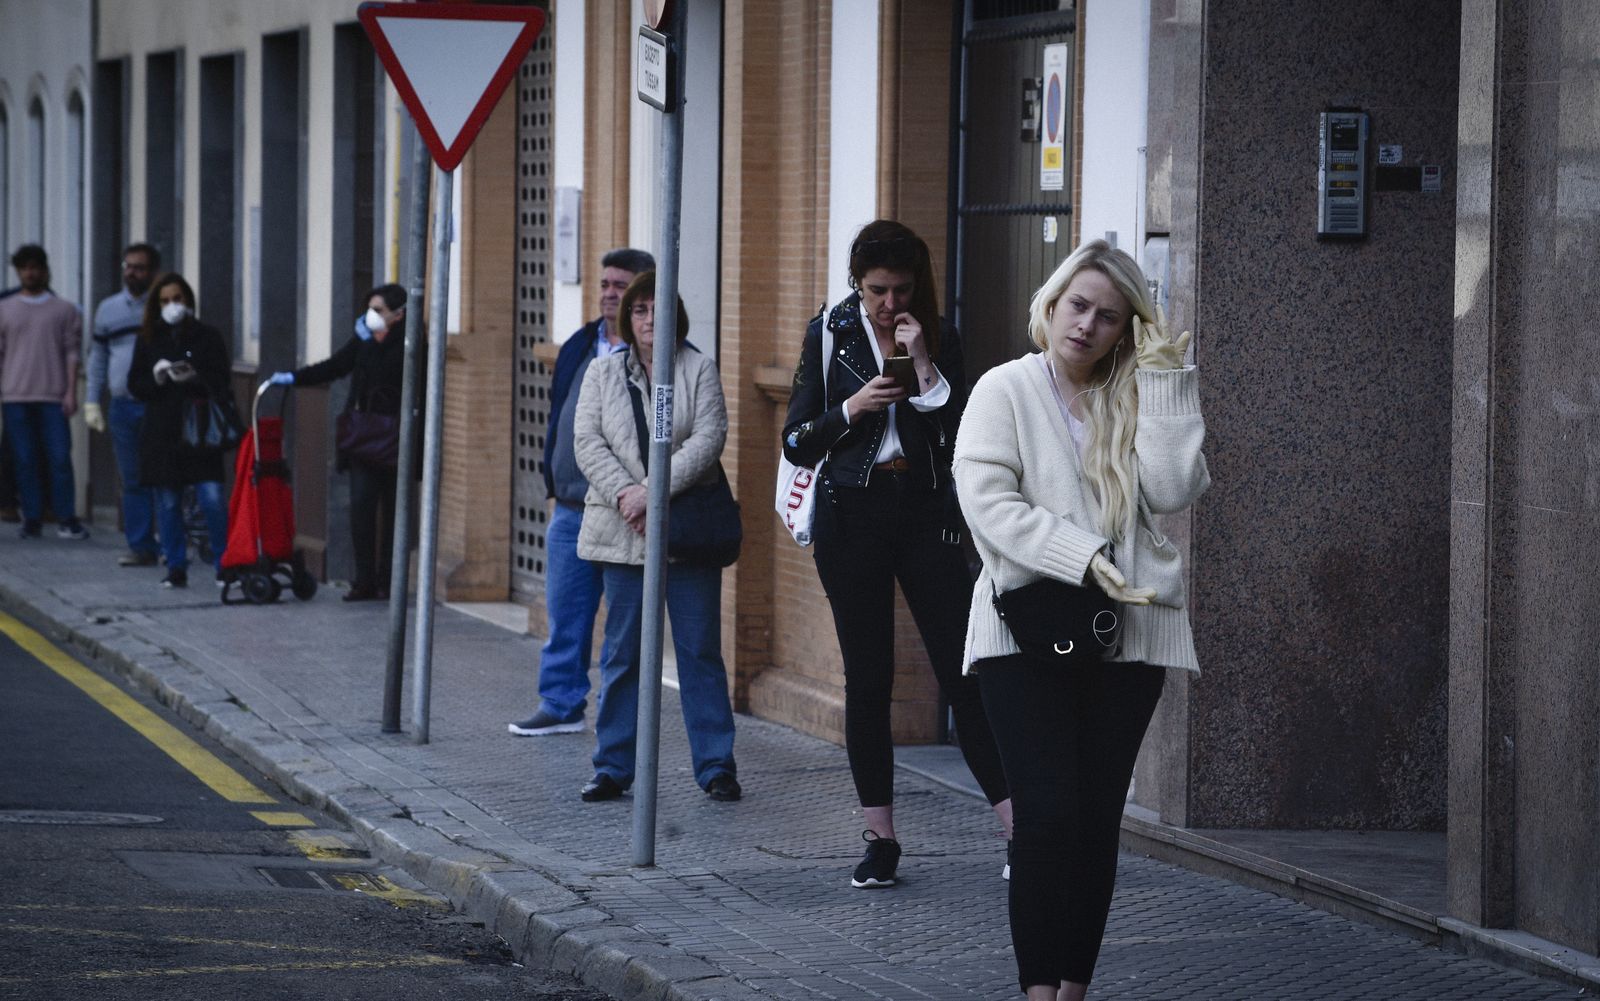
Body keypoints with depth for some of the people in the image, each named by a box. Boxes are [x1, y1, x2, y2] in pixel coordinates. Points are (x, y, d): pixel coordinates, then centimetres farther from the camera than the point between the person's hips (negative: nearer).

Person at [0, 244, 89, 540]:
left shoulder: (64, 310, 8)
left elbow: (72, 354, 4)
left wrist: (71, 392, -4)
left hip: (53, 396, -1)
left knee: (60, 458, -6)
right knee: (24, 460, 1)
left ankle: (66, 520, -2)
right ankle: (32, 520, 5)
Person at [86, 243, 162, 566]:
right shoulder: (108, 309, 14)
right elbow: (97, 358, 19)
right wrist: (92, 402, 12)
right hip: (122, 406, 4)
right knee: (133, 480, 5)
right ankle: (141, 547, 9)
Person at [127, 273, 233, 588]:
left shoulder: (207, 337, 2)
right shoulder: (148, 340, 9)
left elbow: (221, 381, -2)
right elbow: (135, 384, 7)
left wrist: (194, 378, -19)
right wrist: (156, 377, -12)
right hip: (161, 431, 3)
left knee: (212, 497, -10)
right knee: (168, 503, 5)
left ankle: (224, 565, 0)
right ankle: (176, 569, 13)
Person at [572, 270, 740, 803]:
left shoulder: (699, 370, 3)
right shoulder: (603, 373, 9)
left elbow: (708, 438, -8)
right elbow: (588, 443, 1)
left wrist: (654, 491, -17)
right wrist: (623, 493, -15)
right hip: (622, 533, 2)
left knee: (700, 650, 1)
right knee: (622, 653, 5)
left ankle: (716, 765, 6)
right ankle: (613, 768, 10)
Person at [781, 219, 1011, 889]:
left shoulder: (939, 339, 4)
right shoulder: (829, 335, 4)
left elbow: (961, 437, -4)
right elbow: (796, 442, 4)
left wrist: (923, 365, -12)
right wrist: (851, 408, -12)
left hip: (925, 513, 0)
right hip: (852, 516, 0)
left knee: (963, 670, -6)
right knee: (867, 677, 3)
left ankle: (1019, 830, -7)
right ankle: (879, 840, 10)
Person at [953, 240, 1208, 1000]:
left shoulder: (1136, 401, 11)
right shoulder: (1006, 390, 4)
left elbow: (1175, 490, -6)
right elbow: (988, 502, -9)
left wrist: (1162, 382, -5)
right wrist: (1083, 558, -18)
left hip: (1126, 634, 3)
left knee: (1098, 819, 2)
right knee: (1048, 812, -12)